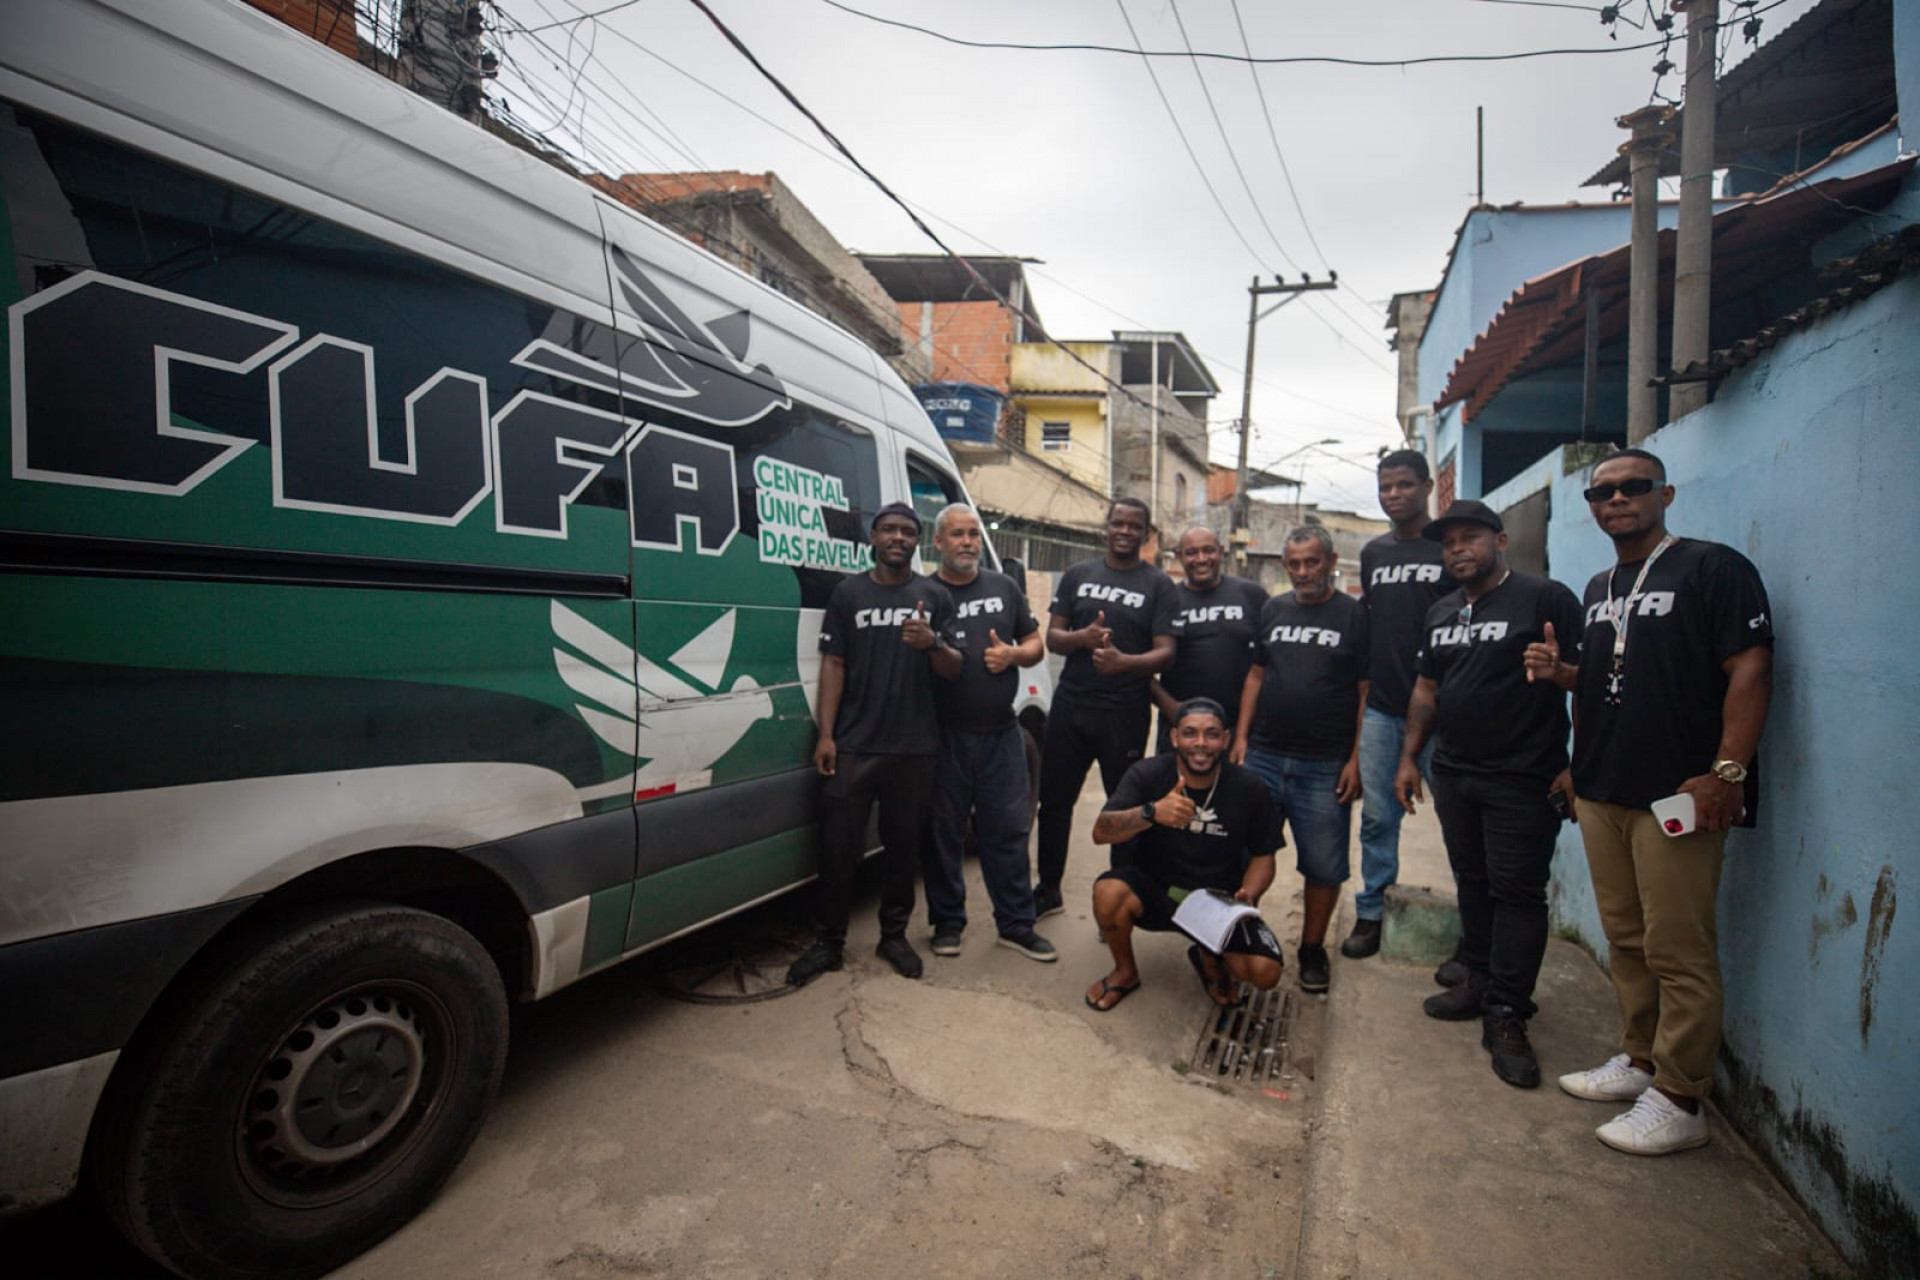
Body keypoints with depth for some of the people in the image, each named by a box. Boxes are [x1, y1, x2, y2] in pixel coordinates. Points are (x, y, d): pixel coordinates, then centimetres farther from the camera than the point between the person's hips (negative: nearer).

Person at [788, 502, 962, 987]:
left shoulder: (935, 596, 7)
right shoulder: (849, 592, 6)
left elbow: (953, 669, 5)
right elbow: (833, 664, 3)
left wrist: (934, 643, -18)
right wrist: (825, 734, -4)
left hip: (914, 747, 1)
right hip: (853, 745, -1)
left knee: (903, 843, 10)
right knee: (838, 844, 1)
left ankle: (894, 935, 27)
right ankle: (829, 941, 16)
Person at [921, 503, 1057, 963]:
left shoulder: (1004, 588, 12)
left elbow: (1035, 644, 15)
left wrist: (1012, 654, -6)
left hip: (1001, 734, 3)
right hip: (943, 735, -2)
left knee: (1008, 830, 7)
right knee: (943, 832, 7)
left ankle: (1016, 924, 19)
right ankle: (947, 923, 23)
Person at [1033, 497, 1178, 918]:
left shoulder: (1158, 585, 1)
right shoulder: (1077, 575, 9)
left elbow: (1165, 651, -7)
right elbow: (1052, 636, 6)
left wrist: (1124, 661, -27)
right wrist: (1083, 637, -16)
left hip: (1125, 714, -3)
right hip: (1070, 706, 3)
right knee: (1054, 800, 10)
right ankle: (1048, 890, 27)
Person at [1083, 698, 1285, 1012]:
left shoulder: (1248, 789, -9)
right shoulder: (1147, 774, -15)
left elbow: (1263, 855, 3)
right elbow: (1100, 832, -25)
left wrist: (1248, 894, -19)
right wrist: (1152, 812, -43)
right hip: (1154, 891, -1)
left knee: (1265, 973, -21)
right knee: (1108, 891, -32)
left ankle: (1209, 959, 17)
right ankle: (1126, 972, 1)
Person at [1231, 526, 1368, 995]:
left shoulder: (1354, 615, 0)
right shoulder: (1273, 610, 11)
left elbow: (1368, 692, -2)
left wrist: (1356, 759, -9)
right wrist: (1241, 736, 5)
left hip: (1326, 766, -3)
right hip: (1264, 756, 3)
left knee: (1324, 865, 6)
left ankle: (1312, 950, 23)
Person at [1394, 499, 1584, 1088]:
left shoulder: (1545, 598, -7)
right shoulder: (1442, 612, 14)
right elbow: (1426, 689, 18)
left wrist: (1575, 763, -16)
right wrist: (1409, 757, 13)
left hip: (1523, 780, -6)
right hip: (1454, 775, 7)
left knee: (1517, 892, -2)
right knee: (1471, 882, 15)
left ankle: (1506, 1016, 6)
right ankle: (1480, 980, 29)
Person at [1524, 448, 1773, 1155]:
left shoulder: (1713, 567, -4)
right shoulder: (1599, 588, 18)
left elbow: (1750, 669, -12)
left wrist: (1727, 770, -20)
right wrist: (1558, 671, 5)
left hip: (1678, 796, -7)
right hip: (1600, 791, 7)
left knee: (1678, 950, -1)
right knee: (1624, 939, 15)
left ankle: (1679, 1100, 10)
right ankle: (1639, 1058, 29)